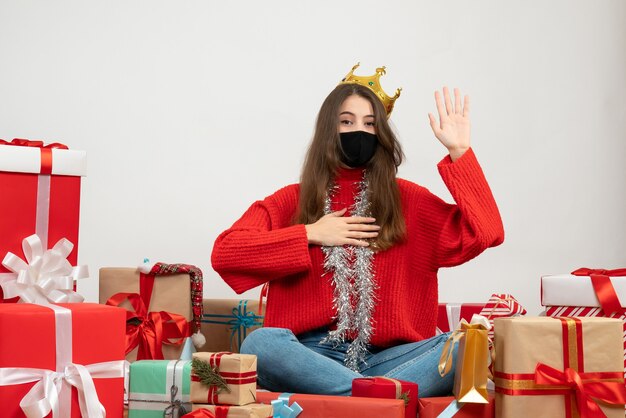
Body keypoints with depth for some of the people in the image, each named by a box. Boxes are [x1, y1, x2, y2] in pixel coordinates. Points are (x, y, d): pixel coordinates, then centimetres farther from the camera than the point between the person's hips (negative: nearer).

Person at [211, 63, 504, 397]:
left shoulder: (406, 200, 14)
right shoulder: (293, 200, 14)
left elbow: (486, 233, 2)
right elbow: (223, 253, 1)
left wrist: (459, 152, -1)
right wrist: (308, 235, -2)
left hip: (383, 357, 1)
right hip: (312, 356, 0)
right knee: (261, 344, -35)